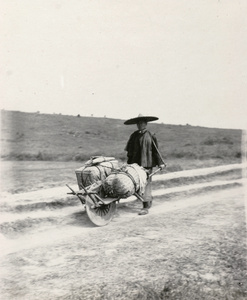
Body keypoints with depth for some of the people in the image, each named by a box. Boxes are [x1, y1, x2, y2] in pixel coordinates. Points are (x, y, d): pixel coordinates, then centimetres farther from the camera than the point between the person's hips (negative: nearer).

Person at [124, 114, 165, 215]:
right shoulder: (134, 135, 7)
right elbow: (130, 150, 12)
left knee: (146, 183, -6)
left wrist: (160, 162, -1)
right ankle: (149, 200, 29)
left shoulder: (151, 136, -1)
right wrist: (129, 163, 10)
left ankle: (146, 207, -1)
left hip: (147, 163, -4)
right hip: (136, 163, 4)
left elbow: (156, 150, 2)